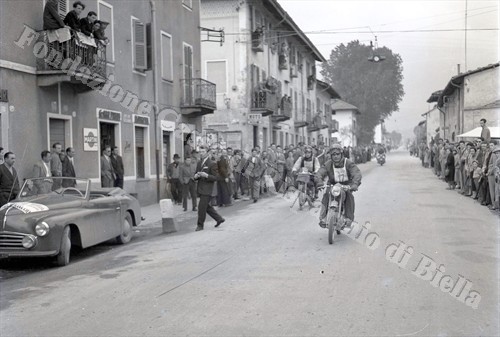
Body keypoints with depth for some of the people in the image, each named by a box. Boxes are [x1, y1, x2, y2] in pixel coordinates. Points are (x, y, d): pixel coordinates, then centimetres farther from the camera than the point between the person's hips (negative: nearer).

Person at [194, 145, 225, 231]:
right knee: (206, 206, 15)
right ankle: (219, 219, 28)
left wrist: (206, 175, -27)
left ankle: (200, 225, 5)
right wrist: (196, 176, -5)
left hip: (207, 189, -8)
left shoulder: (212, 163, -11)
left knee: (202, 207, -7)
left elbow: (216, 177, -13)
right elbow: (196, 174, 19)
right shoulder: (199, 163, 13)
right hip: (201, 189, 8)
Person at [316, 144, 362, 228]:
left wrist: (354, 184, -45)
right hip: (332, 185, 1)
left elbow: (357, 173, -24)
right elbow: (320, 173, -17)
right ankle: (323, 218, -20)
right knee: (326, 196, -24)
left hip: (346, 186, -1)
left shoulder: (348, 163, -10)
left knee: (349, 196, -29)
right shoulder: (328, 164, -5)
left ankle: (349, 218, -20)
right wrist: (320, 182, -41)